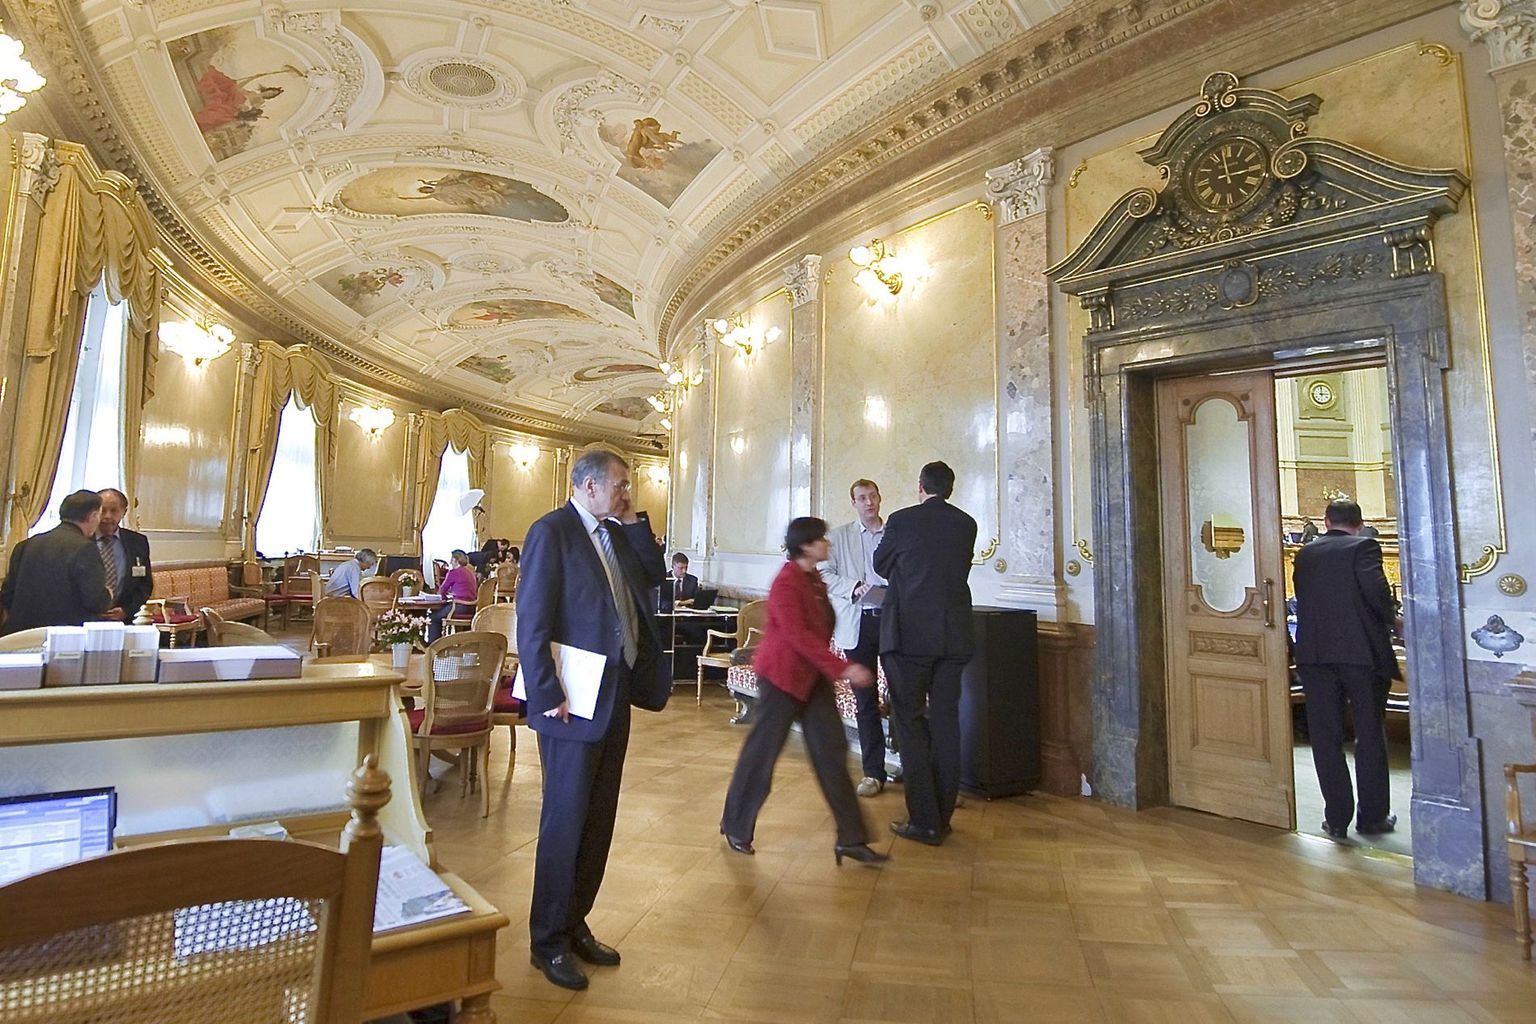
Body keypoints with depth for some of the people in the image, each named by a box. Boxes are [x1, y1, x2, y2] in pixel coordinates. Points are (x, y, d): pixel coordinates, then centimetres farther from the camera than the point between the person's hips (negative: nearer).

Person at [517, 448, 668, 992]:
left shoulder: (615, 532, 11)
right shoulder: (552, 531, -13)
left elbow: (655, 576, 10)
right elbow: (531, 621, -16)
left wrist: (635, 523, 2)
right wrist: (549, 696, -18)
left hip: (616, 695, 8)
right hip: (574, 701, -8)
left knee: (598, 819, 16)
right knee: (565, 821, 5)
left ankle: (575, 924, 33)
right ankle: (549, 942, 23)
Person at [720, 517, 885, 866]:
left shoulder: (815, 579, 7)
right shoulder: (786, 583, -19)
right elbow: (798, 635, -26)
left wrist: (829, 669, 14)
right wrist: (843, 668, -30)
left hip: (813, 676, 8)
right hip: (783, 675, -8)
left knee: (831, 752, 5)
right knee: (763, 750, 4)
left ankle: (850, 838, 11)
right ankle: (735, 827, 24)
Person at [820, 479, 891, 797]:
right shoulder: (838, 537, 9)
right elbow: (824, 574, 2)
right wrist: (853, 588, -13)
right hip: (857, 623, 0)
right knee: (865, 699, 5)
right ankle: (873, 771, 14)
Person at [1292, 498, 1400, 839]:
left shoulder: (1304, 554, 9)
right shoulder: (1363, 547, -3)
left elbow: (1301, 599, 11)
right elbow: (1377, 591, -15)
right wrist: (1390, 621, 2)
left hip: (1314, 654, 2)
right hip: (1362, 651, -2)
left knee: (1326, 737, 7)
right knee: (1370, 736, 11)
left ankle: (1337, 818, 12)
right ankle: (1373, 817, 20)